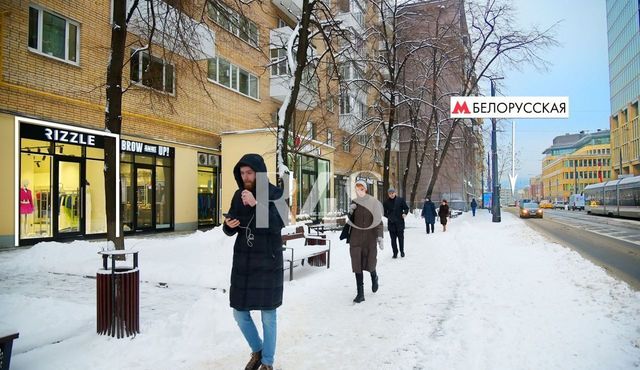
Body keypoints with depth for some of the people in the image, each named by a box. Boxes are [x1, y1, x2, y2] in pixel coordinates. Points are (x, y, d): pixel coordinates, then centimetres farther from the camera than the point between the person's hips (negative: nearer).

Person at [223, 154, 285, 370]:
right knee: (239, 313, 11)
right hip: (242, 262, 5)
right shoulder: (239, 195, 7)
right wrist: (229, 225, -13)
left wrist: (256, 204, -30)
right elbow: (229, 230, 11)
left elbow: (278, 224, -20)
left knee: (268, 315, 5)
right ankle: (257, 350, 35)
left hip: (268, 263, -4)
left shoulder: (274, 193, -6)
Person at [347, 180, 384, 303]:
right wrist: (350, 212, -7)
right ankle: (360, 293, 6)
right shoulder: (353, 203, 5)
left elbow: (378, 221, -8)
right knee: (357, 264, -1)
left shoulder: (373, 203, -7)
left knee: (369, 264, 3)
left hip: (370, 237, -3)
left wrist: (380, 237, -16)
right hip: (356, 237, 3)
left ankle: (374, 277, 39)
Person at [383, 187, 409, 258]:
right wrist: (388, 216, -11)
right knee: (393, 239, 4)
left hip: (400, 222, -1)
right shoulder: (386, 202, 1)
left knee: (401, 237, 6)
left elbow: (406, 208, 5)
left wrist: (405, 213, -14)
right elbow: (384, 212, 7)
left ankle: (402, 251, 24)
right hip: (391, 223, 1)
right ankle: (395, 253, 14)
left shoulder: (400, 200, -1)